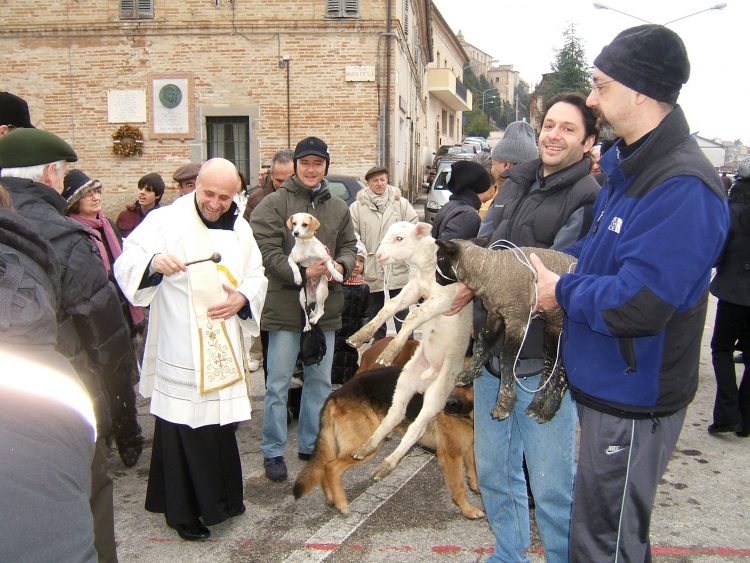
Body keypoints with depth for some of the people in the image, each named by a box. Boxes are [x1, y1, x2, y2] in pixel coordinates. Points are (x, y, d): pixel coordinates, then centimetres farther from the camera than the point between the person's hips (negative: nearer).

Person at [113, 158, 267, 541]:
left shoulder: (239, 228, 9)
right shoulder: (165, 220, -7)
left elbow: (257, 275, 14)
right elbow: (126, 264, -14)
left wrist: (242, 299, -8)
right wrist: (153, 262, -36)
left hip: (224, 347, 5)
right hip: (180, 349, -5)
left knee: (221, 423, 15)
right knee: (182, 426, 0)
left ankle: (220, 499, 34)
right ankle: (182, 511, 17)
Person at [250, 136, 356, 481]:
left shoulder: (338, 208, 10)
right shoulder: (274, 203, -5)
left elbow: (349, 246, 13)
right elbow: (266, 250, -13)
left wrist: (341, 265, -10)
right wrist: (302, 273, -23)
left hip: (325, 307, 5)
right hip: (285, 306, -5)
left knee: (320, 380, 15)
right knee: (278, 383, 3)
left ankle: (311, 444, 31)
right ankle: (273, 451, 17)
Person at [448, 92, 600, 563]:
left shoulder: (589, 198, -11)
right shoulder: (517, 182, 11)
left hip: (543, 362, -7)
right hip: (491, 351, 7)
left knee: (552, 487, 5)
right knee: (495, 472, 20)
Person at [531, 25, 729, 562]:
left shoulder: (684, 188, -26)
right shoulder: (629, 165, 6)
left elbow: (637, 306, -32)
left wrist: (563, 291, -15)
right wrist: (542, 266, 0)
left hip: (632, 402, -9)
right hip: (603, 383, 9)